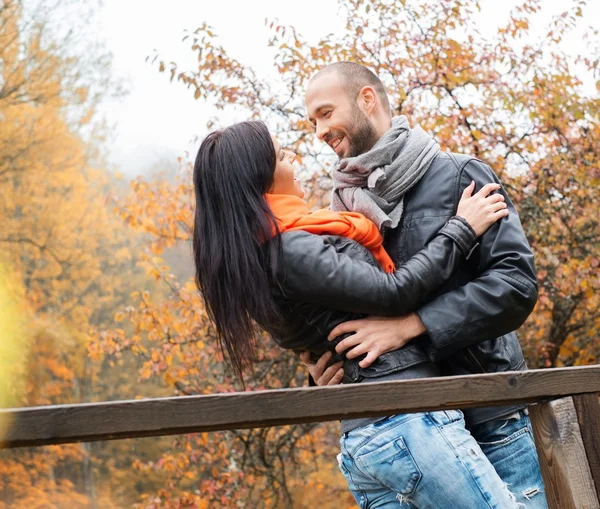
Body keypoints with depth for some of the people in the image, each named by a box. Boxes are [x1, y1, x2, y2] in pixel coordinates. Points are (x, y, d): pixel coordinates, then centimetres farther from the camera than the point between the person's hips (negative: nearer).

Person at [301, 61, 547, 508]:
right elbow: (335, 312, 20)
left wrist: (410, 325, -21)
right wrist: (324, 366, -3)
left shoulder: (458, 177, -2)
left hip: (489, 424, -4)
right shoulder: (343, 211, 13)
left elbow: (517, 281, -13)